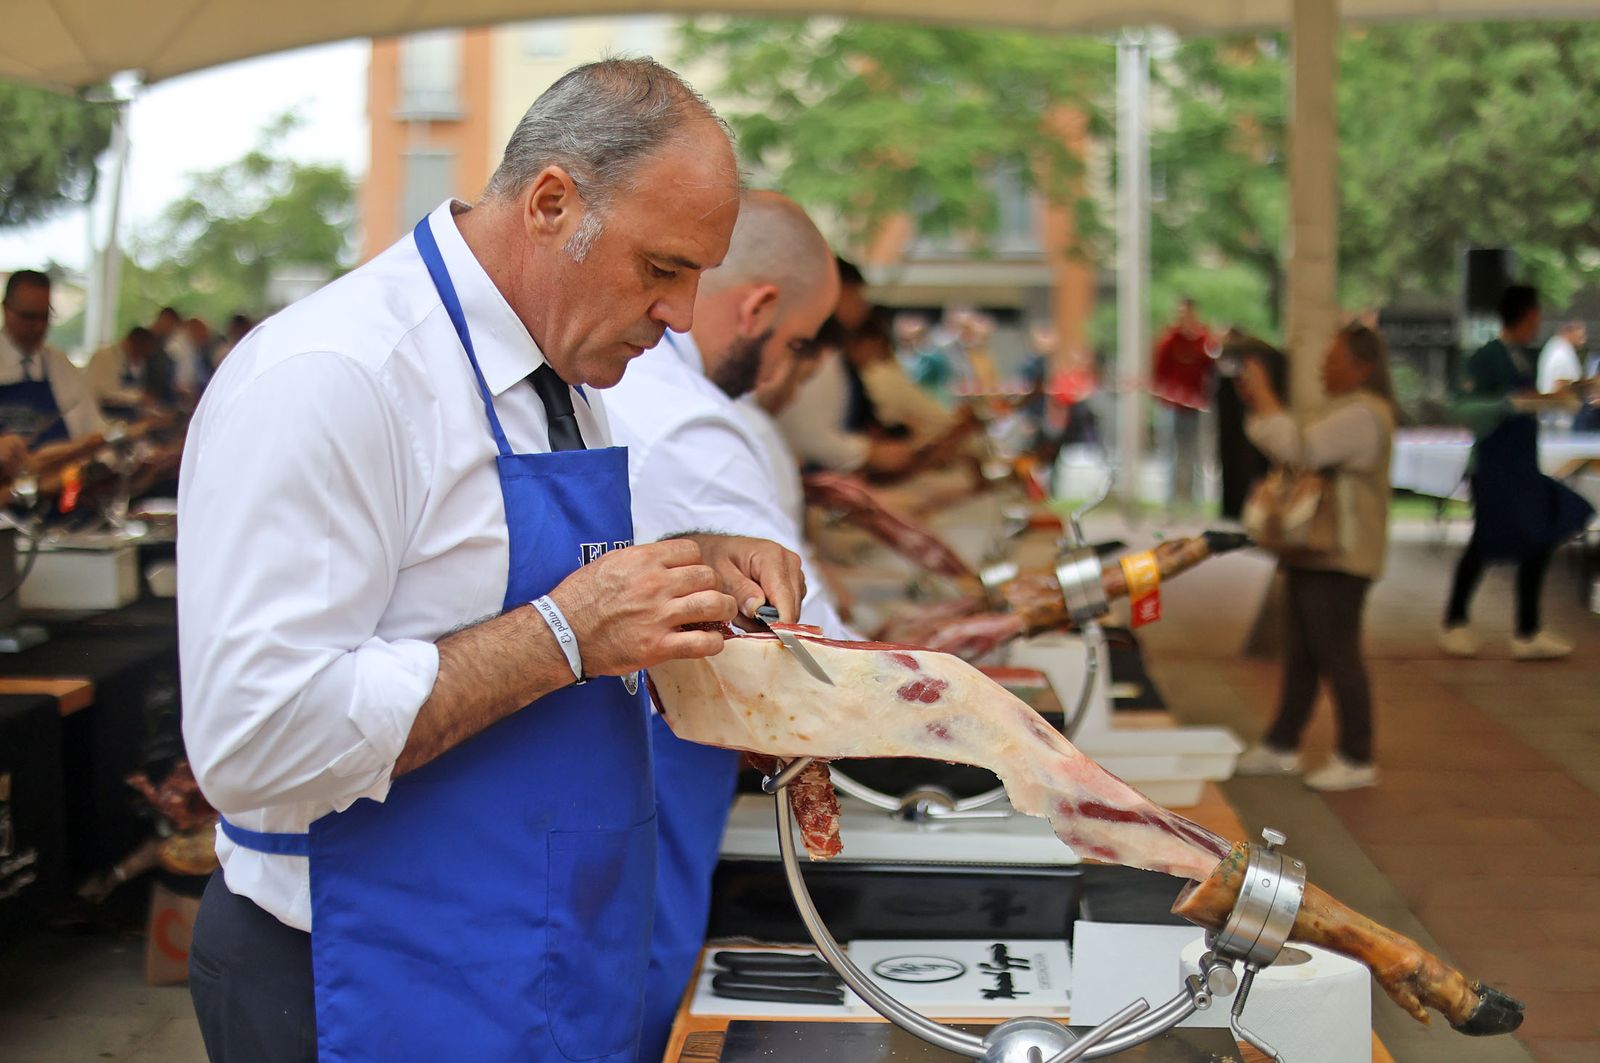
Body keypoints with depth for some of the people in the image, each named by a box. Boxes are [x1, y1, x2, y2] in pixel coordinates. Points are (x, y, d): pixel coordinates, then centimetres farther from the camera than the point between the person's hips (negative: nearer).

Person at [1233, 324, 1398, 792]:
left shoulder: (1363, 414, -17)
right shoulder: (1345, 409, 19)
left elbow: (1297, 450, -25)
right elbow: (1300, 451, 22)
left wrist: (1263, 397, -17)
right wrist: (1260, 405, 12)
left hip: (1338, 559, -11)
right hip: (1314, 555, 11)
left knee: (1337, 656, -5)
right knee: (1300, 655, 15)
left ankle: (1356, 760, 3)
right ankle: (1282, 746, 24)